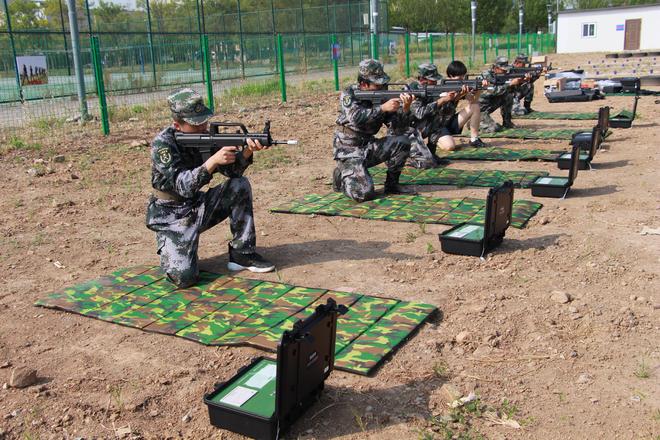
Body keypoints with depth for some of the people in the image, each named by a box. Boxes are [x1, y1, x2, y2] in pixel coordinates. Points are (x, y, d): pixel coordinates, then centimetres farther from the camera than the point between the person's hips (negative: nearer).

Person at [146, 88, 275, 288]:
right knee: (184, 277, -23)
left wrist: (247, 151, -30)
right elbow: (183, 186, -29)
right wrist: (213, 161, -41)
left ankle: (242, 253, -5)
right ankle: (169, 251, 13)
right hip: (171, 217, -6)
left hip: (199, 207, 6)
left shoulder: (205, 135, -3)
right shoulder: (162, 144, -20)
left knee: (240, 186, -14)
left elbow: (232, 170, -10)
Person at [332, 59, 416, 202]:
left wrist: (405, 108, -26)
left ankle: (391, 184, 2)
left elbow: (398, 125, -8)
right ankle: (341, 177, 9)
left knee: (402, 141, -14)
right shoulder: (349, 94, -12)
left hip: (369, 147, 5)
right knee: (364, 193, -23)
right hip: (348, 151, -5)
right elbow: (356, 118, -31)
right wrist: (382, 108, -36)